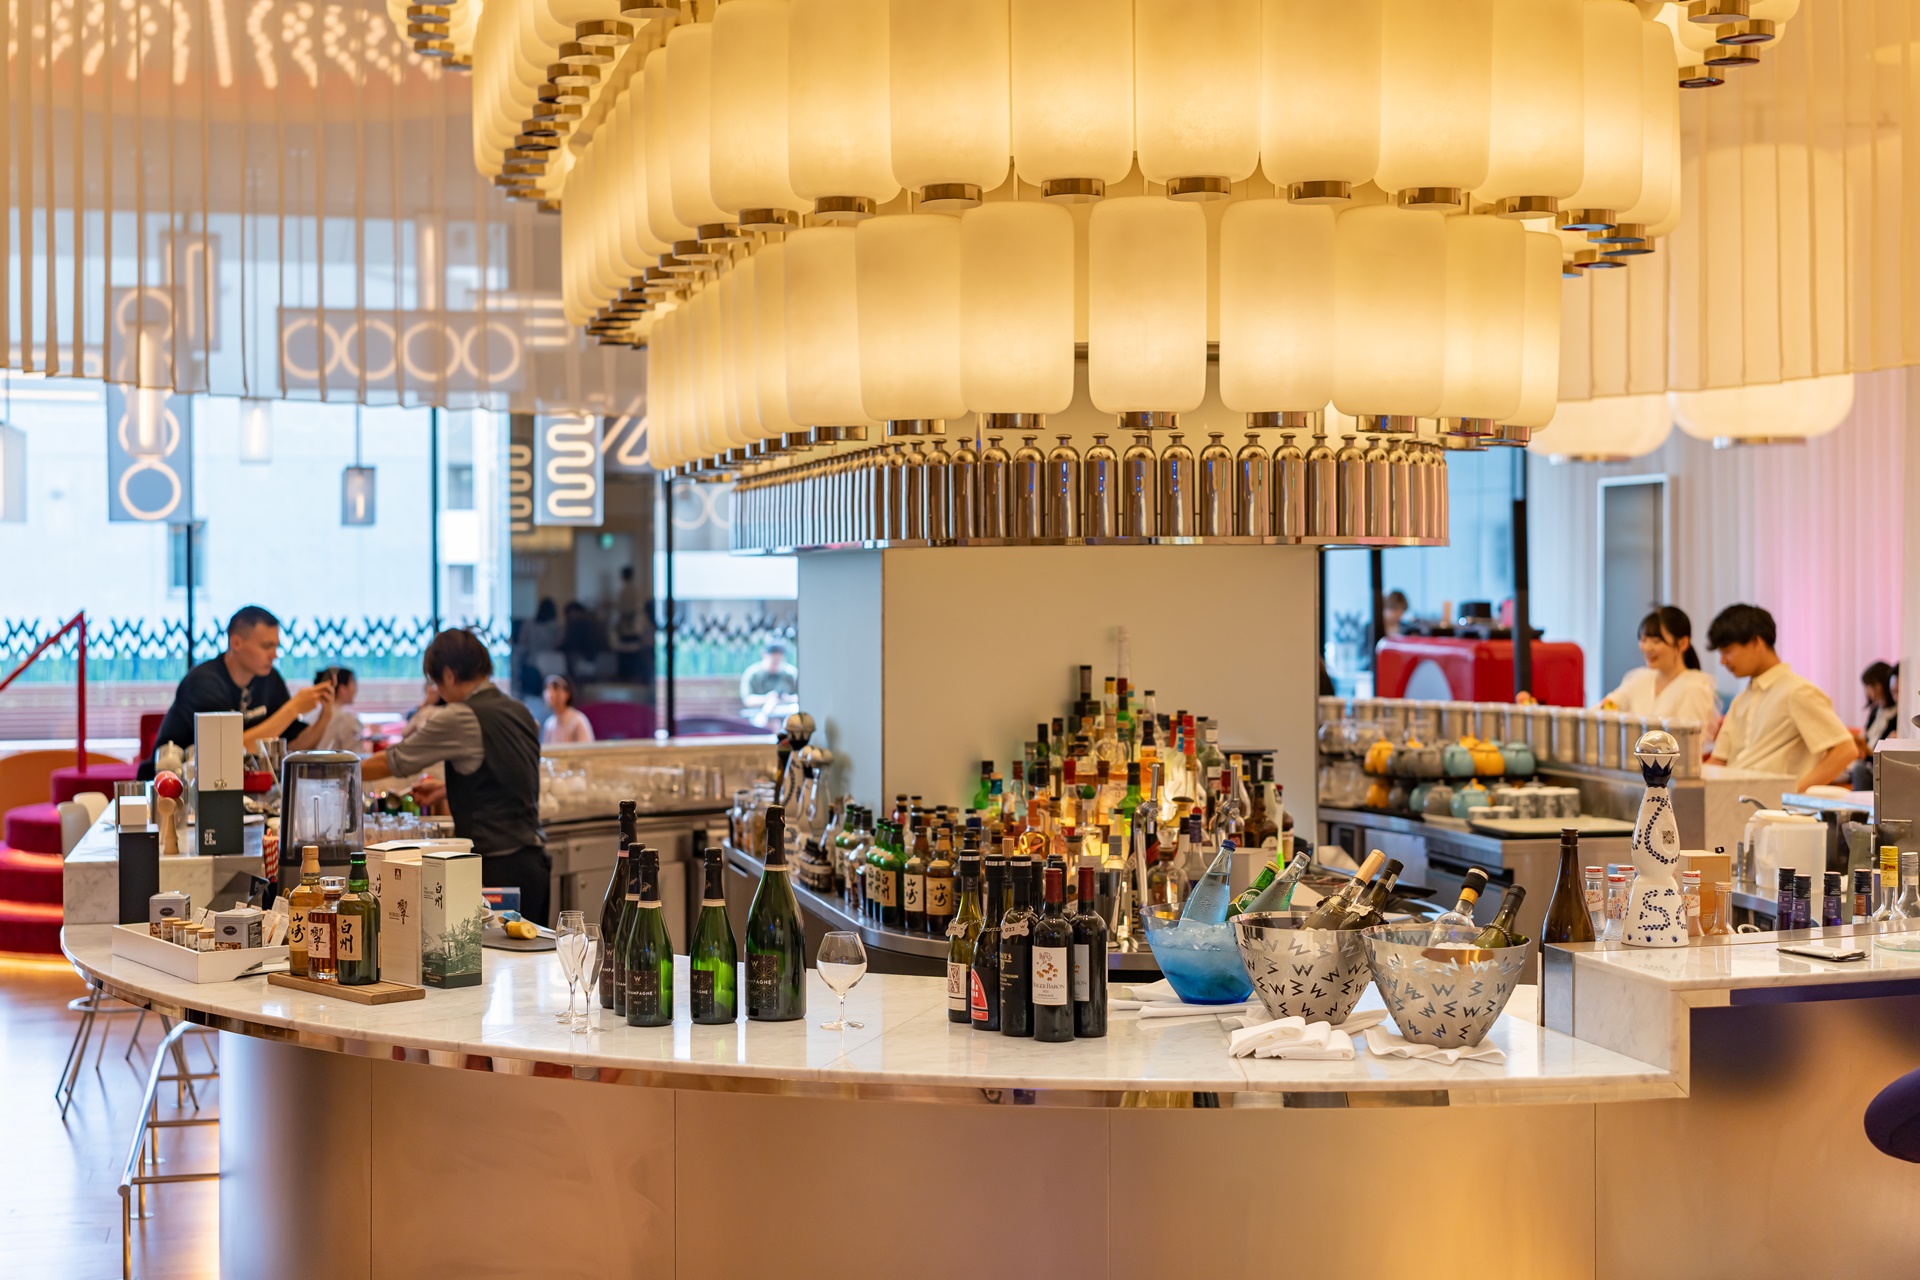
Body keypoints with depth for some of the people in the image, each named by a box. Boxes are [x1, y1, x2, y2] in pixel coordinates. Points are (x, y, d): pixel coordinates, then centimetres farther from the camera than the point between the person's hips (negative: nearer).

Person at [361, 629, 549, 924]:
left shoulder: (461, 718, -11)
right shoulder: (520, 712, 12)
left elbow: (393, 762, 0)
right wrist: (446, 788, 31)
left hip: (497, 867, -8)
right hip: (534, 859, 8)